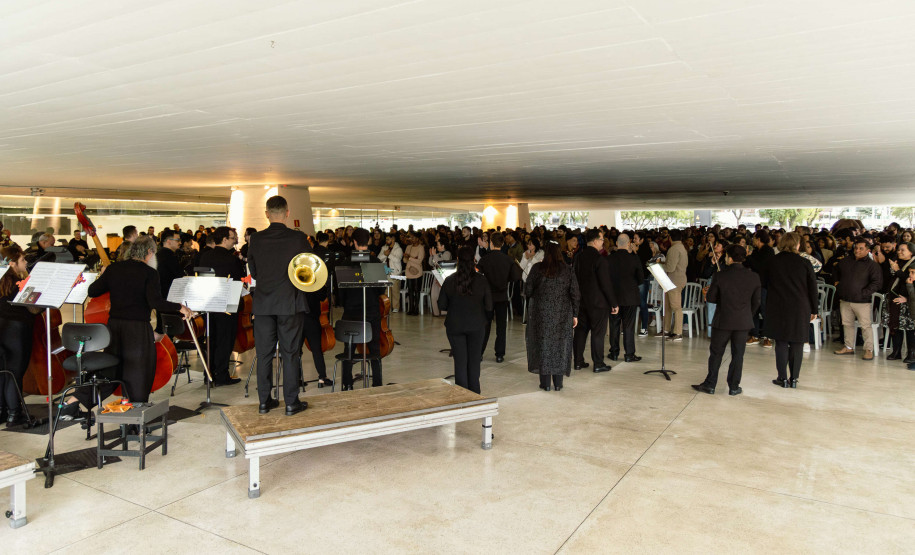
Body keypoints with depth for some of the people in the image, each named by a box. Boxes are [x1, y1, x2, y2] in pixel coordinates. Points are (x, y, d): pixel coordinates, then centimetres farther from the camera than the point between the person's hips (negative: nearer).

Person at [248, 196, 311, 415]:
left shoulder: (256, 239, -2)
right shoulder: (298, 238, -9)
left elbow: (253, 273, 7)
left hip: (263, 304, 2)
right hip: (290, 304, -2)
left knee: (264, 354, 10)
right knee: (290, 353, 5)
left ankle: (264, 401, 18)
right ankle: (291, 402, 10)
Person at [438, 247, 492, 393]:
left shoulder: (449, 281, -8)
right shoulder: (481, 280, -10)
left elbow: (441, 306, -3)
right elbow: (489, 306, -6)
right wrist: (486, 319, 14)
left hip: (455, 326, 0)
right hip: (476, 326, 0)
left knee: (460, 361, 7)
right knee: (474, 360, 12)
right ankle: (474, 394, 20)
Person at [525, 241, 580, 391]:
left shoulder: (537, 268, -6)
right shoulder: (567, 270, -1)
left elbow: (527, 291, -4)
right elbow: (575, 294, -1)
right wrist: (575, 314, 6)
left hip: (542, 313, -1)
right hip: (563, 314, 1)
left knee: (543, 345, 7)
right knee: (560, 345, 9)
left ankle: (545, 383, 9)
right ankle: (558, 383, 13)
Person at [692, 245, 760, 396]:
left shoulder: (720, 276, -11)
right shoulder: (754, 277, -3)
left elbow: (711, 297, -6)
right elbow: (756, 302, 4)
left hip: (723, 321, -2)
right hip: (743, 322, 2)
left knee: (716, 353, 9)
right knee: (737, 354, 10)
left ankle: (710, 385, 13)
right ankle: (734, 387, 15)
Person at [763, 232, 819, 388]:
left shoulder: (772, 262, -3)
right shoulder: (804, 263, -5)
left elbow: (764, 283, 8)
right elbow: (813, 288, 1)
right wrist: (814, 309, 10)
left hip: (777, 308, 0)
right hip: (800, 309, 0)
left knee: (781, 343, 6)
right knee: (797, 343, 7)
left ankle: (783, 378, 7)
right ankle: (794, 378, 11)